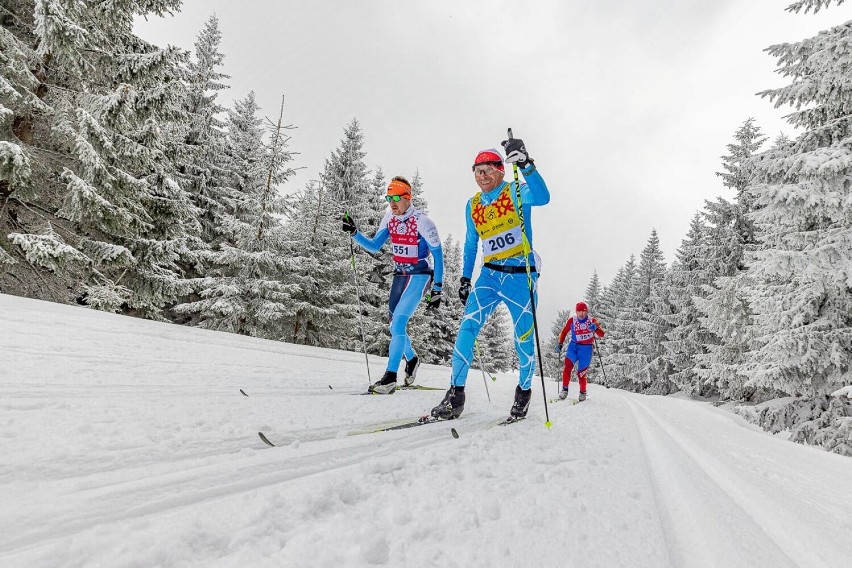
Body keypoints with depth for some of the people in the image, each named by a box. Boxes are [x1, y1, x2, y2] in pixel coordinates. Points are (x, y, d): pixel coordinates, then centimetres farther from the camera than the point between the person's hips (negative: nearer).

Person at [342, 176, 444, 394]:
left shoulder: (421, 221, -16)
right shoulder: (389, 218, 4)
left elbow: (438, 255, -11)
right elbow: (374, 246, 9)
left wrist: (437, 289, -13)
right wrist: (354, 233, -7)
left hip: (418, 276, -7)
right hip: (399, 276, 7)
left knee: (397, 324, -15)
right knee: (395, 325, 12)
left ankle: (390, 377, -9)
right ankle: (411, 358, 37)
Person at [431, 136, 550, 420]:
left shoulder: (516, 193, -4)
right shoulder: (473, 205, 11)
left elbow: (542, 197, -27)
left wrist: (526, 164, -39)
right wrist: (465, 278, 16)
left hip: (521, 275, -4)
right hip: (490, 274, 4)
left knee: (524, 337, 3)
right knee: (467, 328, -11)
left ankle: (524, 391, 27)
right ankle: (456, 393, -4)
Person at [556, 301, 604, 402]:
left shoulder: (592, 321, -3)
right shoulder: (572, 320, 0)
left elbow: (601, 334, -9)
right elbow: (564, 332, 12)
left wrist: (595, 328, -29)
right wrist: (560, 344, 3)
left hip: (586, 348, -1)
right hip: (574, 346, 1)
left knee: (581, 373, -1)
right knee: (567, 366, -21)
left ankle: (582, 393, 24)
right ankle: (564, 390, -8)